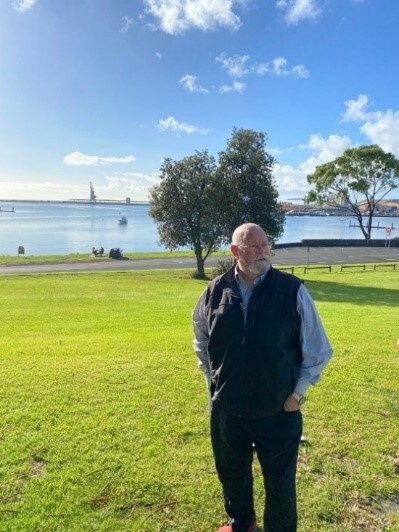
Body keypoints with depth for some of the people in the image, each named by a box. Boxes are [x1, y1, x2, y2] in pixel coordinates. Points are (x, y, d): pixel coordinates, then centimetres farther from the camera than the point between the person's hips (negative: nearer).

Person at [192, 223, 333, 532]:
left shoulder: (293, 290, -12)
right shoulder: (215, 292, -6)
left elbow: (318, 350, -4)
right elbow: (201, 340, 12)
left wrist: (298, 392, -5)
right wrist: (213, 380, 9)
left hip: (278, 410, -2)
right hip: (226, 408, 3)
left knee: (280, 482, 15)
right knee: (231, 473, 24)